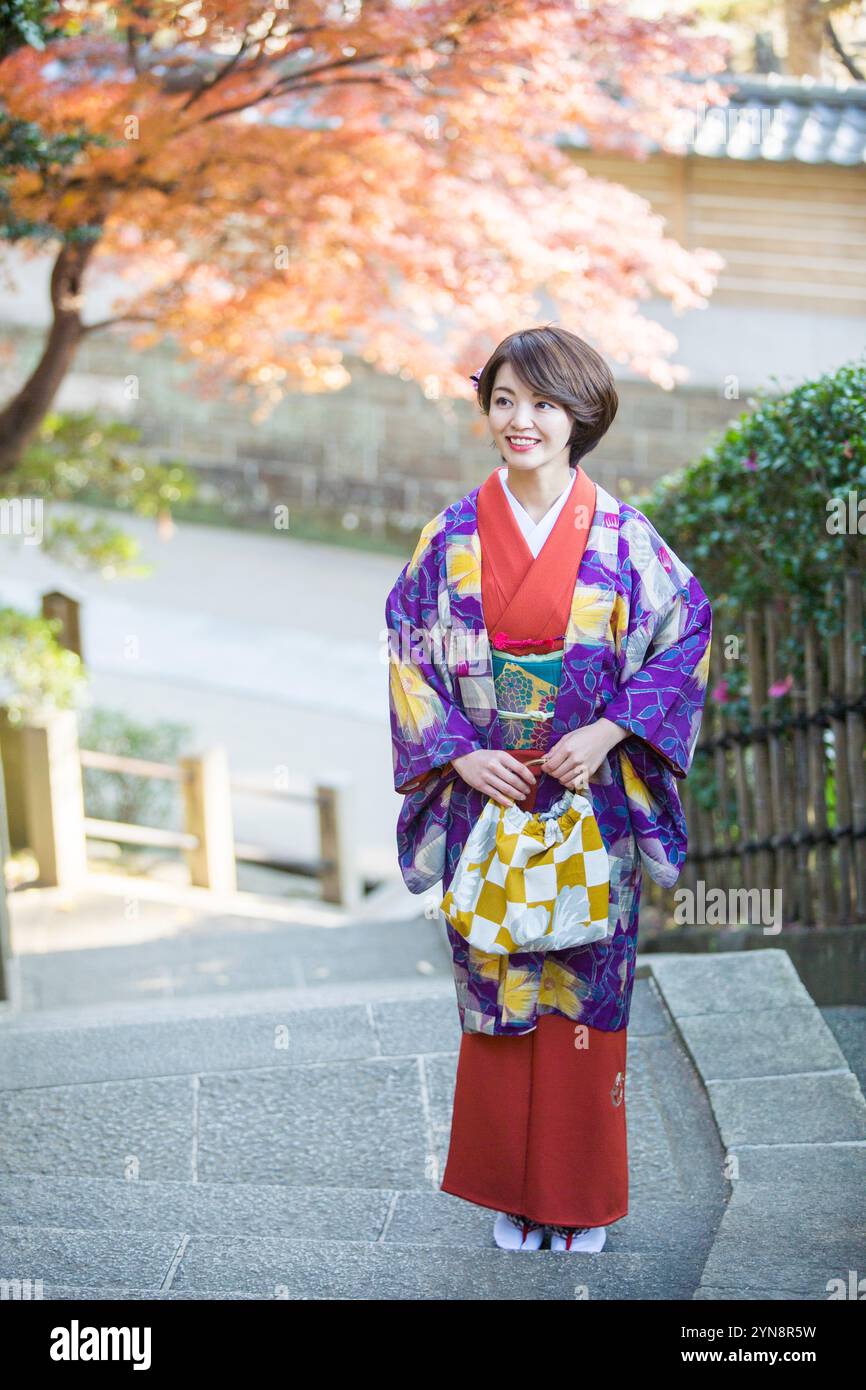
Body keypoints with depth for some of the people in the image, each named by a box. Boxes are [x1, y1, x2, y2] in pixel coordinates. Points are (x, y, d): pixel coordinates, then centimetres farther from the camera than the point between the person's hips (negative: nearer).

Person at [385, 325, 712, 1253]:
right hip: (486, 795, 1)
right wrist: (461, 755, -9)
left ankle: (582, 1196, 18)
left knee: (586, 987, 4)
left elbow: (684, 635, -4)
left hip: (589, 799, -1)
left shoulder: (619, 535, -3)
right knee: (495, 986, 7)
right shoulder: (454, 536, 1)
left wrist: (604, 734, -14)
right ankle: (512, 1190, 20)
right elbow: (408, 652, 3)